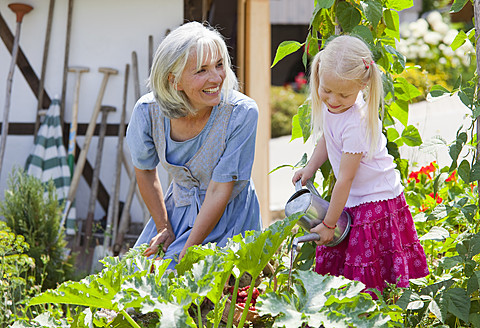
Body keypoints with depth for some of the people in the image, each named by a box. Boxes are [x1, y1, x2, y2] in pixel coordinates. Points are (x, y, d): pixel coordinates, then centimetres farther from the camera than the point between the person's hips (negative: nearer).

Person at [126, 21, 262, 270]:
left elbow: (219, 190, -23)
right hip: (178, 209, 4)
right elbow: (145, 170, 2)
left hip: (228, 217, -4)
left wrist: (186, 254, -23)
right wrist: (164, 228, 2)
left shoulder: (241, 113, -27)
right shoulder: (147, 112, -18)